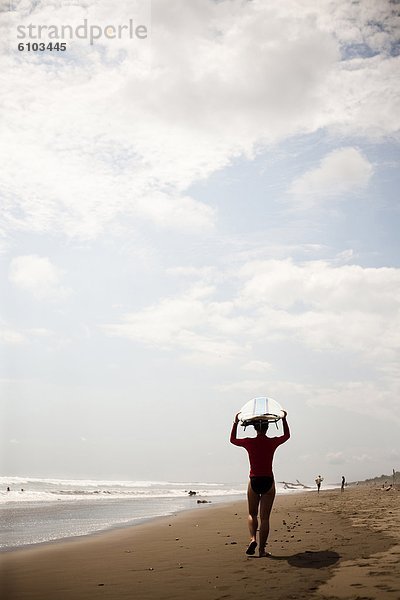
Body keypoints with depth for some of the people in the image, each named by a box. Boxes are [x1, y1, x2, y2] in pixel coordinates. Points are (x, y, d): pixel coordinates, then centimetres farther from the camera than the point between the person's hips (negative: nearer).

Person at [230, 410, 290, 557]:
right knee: (265, 517, 6)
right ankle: (262, 549, 6)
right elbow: (287, 435, 18)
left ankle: (253, 538, -7)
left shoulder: (249, 442, -6)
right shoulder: (273, 442, -4)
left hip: (254, 481, 0)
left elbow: (232, 440, 15)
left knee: (252, 514, 17)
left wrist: (235, 423, 18)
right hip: (268, 481, 0)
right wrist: (284, 419, 25)